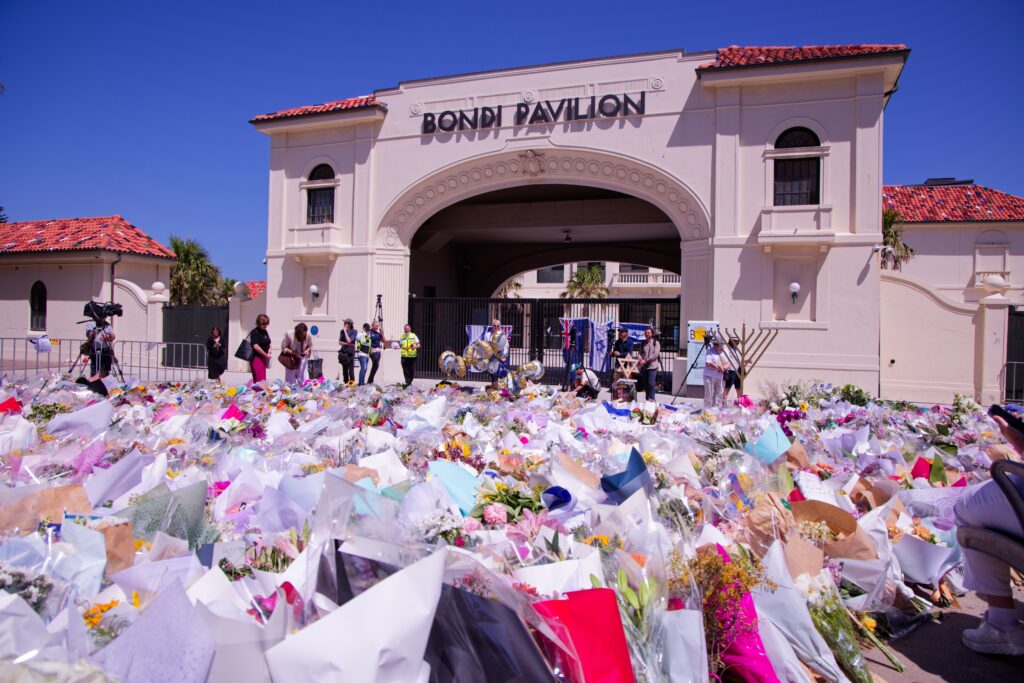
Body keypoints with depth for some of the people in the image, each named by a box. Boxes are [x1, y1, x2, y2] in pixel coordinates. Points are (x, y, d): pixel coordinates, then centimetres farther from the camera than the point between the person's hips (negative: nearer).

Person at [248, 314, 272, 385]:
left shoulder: (265, 332, 13)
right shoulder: (254, 332, -11)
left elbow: (269, 343, 23)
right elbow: (256, 346, -18)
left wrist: (269, 350, 2)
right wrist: (266, 355, -13)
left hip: (263, 358, 8)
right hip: (256, 357, -8)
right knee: (260, 379, -15)